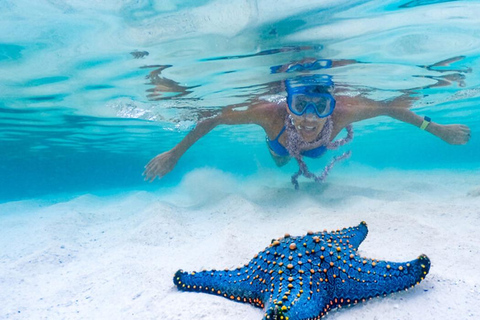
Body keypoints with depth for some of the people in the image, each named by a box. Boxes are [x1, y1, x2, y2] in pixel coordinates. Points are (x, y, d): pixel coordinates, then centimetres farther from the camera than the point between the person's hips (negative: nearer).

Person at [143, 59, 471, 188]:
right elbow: (213, 119, -38)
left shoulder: (339, 114, -46)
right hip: (282, 146, -1)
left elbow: (387, 107, -27)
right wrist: (175, 153, -32)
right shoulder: (271, 113, -50)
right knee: (280, 161, 37)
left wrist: (435, 128, -18)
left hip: (319, 148, 1)